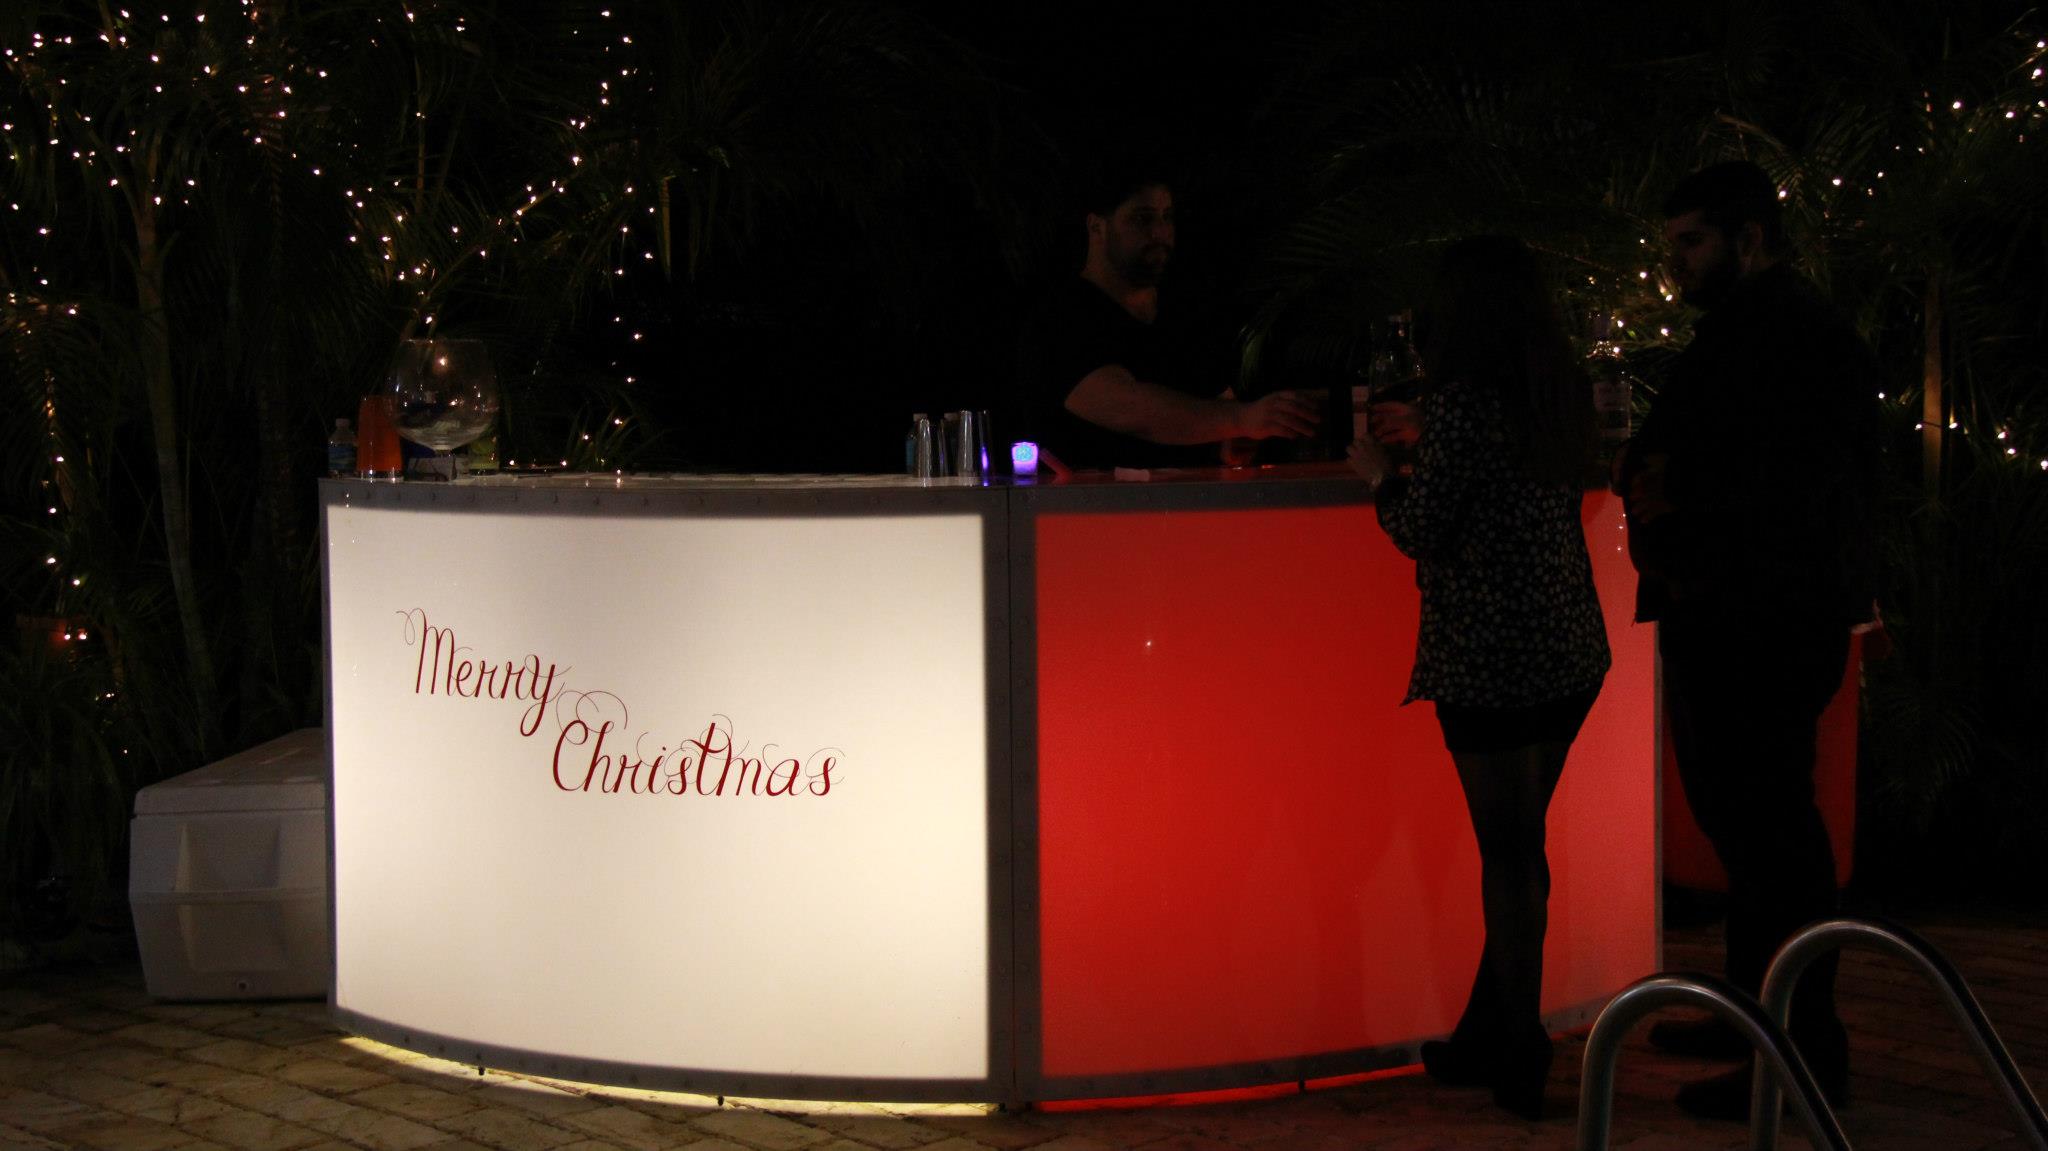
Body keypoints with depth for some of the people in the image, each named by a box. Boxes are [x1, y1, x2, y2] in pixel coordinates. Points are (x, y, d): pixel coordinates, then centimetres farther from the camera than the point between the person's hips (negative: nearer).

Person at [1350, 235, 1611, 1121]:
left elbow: (1422, 530, -11)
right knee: (1520, 845, 15)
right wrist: (1424, 438, 29)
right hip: (1571, 649, 7)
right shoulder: (1566, 392, 8)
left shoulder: (1461, 400, -14)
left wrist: (1378, 473, 7)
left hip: (1489, 656, -7)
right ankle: (1488, 1037, 25)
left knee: (1507, 850, 0)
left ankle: (1518, 1061, 6)